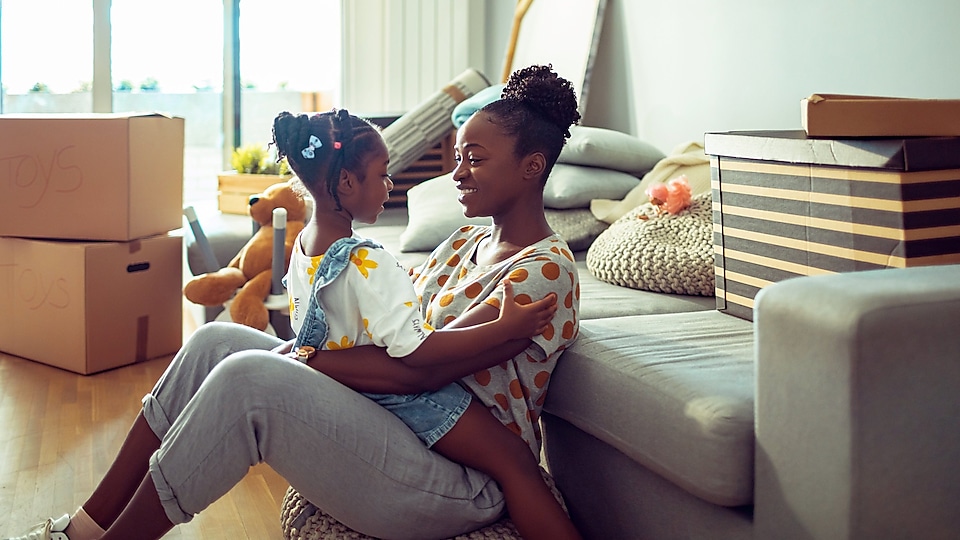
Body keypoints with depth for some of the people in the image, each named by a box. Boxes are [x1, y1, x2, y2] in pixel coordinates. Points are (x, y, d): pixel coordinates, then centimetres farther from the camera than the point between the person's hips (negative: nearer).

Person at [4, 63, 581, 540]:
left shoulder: (546, 271, -13)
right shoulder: (466, 242, 16)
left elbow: (421, 368, -23)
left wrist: (302, 357, -17)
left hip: (461, 485, -9)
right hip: (392, 427, 9)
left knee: (250, 378, -26)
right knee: (217, 340, -1)